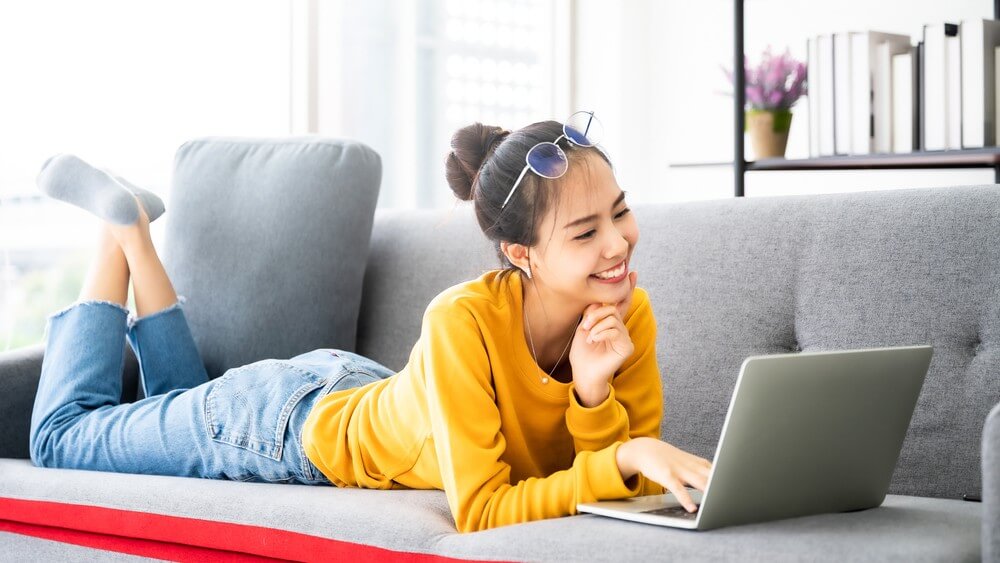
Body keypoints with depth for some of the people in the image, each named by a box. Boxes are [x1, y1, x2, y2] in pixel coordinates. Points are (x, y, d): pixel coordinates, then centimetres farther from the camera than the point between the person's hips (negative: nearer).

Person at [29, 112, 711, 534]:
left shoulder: (629, 316, -27)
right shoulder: (463, 322, -43)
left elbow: (629, 479, -21)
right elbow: (481, 513, -42)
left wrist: (594, 396, -40)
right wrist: (624, 456, -53)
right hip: (293, 423, -5)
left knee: (183, 404, 35)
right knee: (64, 436, 20)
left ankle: (137, 231, 44)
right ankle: (120, 225, 32)